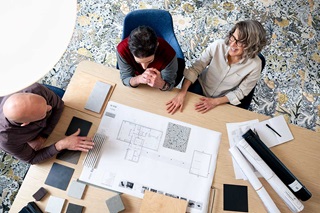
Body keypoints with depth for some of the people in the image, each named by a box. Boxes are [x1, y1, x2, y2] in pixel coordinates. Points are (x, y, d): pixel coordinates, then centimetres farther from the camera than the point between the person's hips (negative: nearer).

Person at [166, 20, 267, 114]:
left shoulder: (254, 65, -24)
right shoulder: (218, 45, -24)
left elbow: (240, 92, -12)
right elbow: (195, 69, -20)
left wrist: (215, 101, -23)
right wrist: (182, 93, -29)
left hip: (222, 102, 0)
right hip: (200, 87, 1)